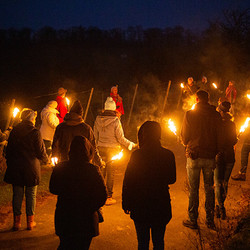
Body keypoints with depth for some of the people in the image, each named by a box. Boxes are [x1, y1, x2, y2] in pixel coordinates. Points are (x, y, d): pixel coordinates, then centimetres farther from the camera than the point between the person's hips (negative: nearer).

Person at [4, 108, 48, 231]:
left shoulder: (14, 131, 1)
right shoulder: (35, 132, -11)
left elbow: (8, 150, 6)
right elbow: (41, 152, -6)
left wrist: (9, 163, 17)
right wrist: (46, 159, 14)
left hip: (15, 168, 3)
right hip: (31, 168, -3)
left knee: (17, 194, 9)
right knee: (31, 195, 8)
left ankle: (17, 221, 13)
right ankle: (30, 221, 14)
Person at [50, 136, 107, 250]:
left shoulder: (59, 168, -9)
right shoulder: (93, 170, -18)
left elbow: (53, 189, 5)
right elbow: (102, 196, -14)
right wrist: (90, 208, 2)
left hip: (63, 218, 3)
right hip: (86, 219, -2)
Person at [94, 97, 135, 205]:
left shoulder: (98, 119, -1)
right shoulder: (115, 121, -15)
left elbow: (96, 134, 9)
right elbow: (120, 138, -12)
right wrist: (130, 144, 3)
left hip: (101, 148, 4)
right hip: (112, 149, -4)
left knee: (101, 172, 15)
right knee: (111, 173, 4)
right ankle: (108, 197, 9)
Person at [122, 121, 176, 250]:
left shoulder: (137, 155, -14)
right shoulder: (168, 155, -8)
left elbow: (127, 182, -9)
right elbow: (172, 179, 6)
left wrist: (126, 203, 3)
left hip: (140, 206, -2)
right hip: (161, 205, 2)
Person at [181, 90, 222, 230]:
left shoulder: (190, 114, -7)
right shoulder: (216, 115, -2)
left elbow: (184, 137, -2)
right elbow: (220, 138, 2)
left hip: (194, 156, -2)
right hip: (210, 157, 2)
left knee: (193, 189, 6)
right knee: (209, 189, 12)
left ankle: (193, 220, 12)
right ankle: (210, 221, 19)